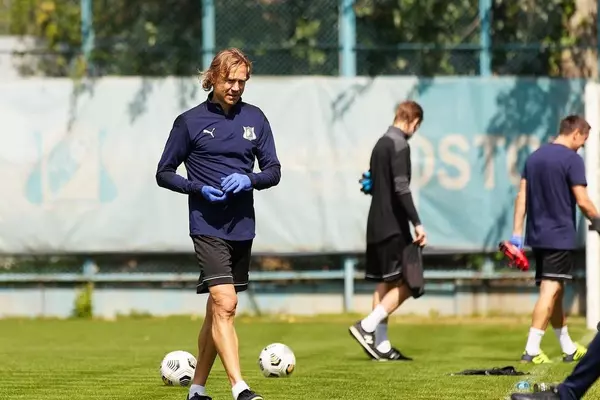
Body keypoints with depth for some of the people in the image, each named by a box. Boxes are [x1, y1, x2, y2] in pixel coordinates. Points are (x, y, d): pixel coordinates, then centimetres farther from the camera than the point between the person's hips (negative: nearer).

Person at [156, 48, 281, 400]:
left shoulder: (255, 119, 8)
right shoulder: (190, 122, -1)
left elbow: (273, 171, 10)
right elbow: (164, 174, 3)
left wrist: (249, 180, -12)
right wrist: (199, 189, -14)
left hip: (243, 227, 5)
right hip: (208, 227, -5)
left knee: (218, 309, 12)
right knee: (224, 305, -18)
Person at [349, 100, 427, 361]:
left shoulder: (381, 143, 16)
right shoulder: (399, 145, -12)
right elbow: (401, 187, -20)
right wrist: (417, 223, -22)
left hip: (376, 224, 10)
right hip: (393, 225, -10)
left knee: (384, 283, 9)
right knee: (406, 283, -7)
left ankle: (381, 345, 8)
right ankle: (367, 327, -15)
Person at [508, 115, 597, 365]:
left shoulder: (534, 157, 11)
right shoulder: (572, 159, -11)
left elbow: (522, 196, 10)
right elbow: (582, 201, -14)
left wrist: (517, 233, 10)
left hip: (537, 236, 8)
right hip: (561, 236, -8)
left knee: (554, 292, 15)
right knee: (550, 292, -8)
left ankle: (569, 349, 25)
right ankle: (531, 350, -15)